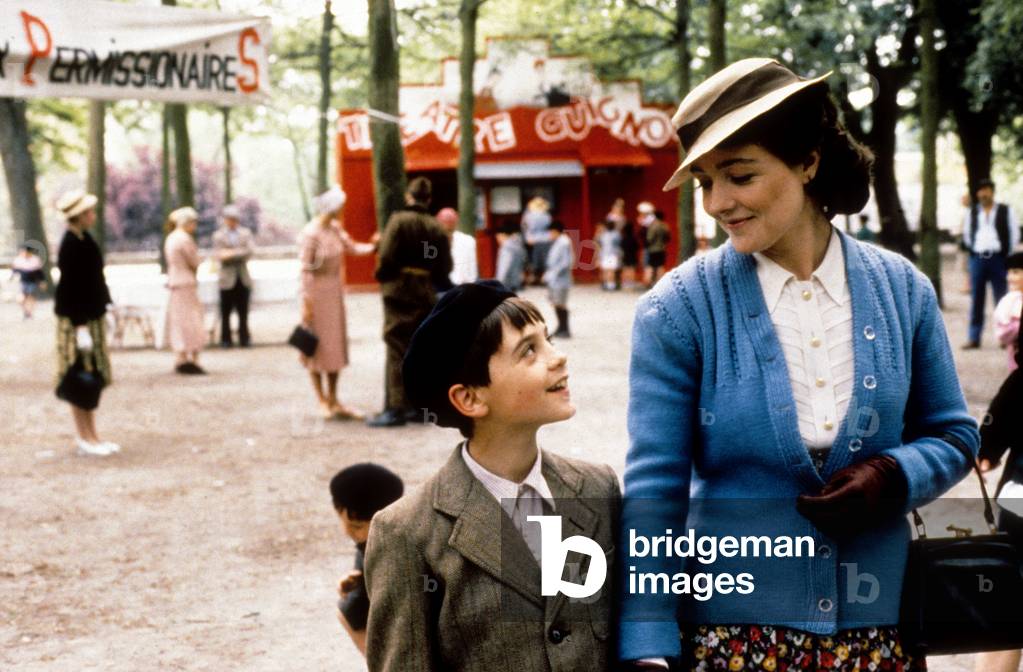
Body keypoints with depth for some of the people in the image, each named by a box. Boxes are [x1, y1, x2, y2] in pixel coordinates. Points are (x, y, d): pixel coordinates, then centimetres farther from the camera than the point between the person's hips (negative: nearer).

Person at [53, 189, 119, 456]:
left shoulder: (82, 240, 9)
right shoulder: (72, 245, -19)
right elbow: (71, 289, -21)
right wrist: (80, 326, -21)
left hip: (91, 317, 9)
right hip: (78, 320, -9)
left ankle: (91, 436, 19)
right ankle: (85, 439, 4)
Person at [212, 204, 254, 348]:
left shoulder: (245, 233, 12)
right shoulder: (219, 235, 6)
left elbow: (250, 249, -3)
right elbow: (219, 255, -6)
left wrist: (232, 253, -13)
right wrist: (241, 255, -13)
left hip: (243, 278, 2)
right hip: (228, 278, -2)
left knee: (243, 312, 3)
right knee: (226, 312, 0)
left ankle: (244, 338, 8)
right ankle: (226, 340, 5)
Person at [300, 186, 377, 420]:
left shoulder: (336, 228, 4)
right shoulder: (311, 234, -17)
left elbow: (353, 248, 10)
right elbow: (306, 270, -16)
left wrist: (373, 246, -9)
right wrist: (306, 304, -17)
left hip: (335, 291, 8)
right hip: (317, 292, -8)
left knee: (337, 345, 11)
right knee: (317, 346, 2)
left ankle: (333, 400, 19)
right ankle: (322, 400, 12)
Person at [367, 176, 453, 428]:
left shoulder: (399, 221, -9)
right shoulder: (437, 228, 7)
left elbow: (386, 258, -15)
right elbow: (444, 268, 7)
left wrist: (382, 278, 3)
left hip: (400, 292, -5)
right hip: (426, 294, 5)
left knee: (397, 350, -4)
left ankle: (395, 408, -7)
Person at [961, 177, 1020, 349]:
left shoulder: (1005, 211, 4)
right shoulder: (972, 213, 12)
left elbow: (1014, 233, 4)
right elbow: (967, 234, 20)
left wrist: (1008, 254, -1)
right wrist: (971, 249, 8)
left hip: (998, 258, -3)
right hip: (977, 258, 3)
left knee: (1002, 299, -1)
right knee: (976, 299, 4)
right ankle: (974, 338, 7)